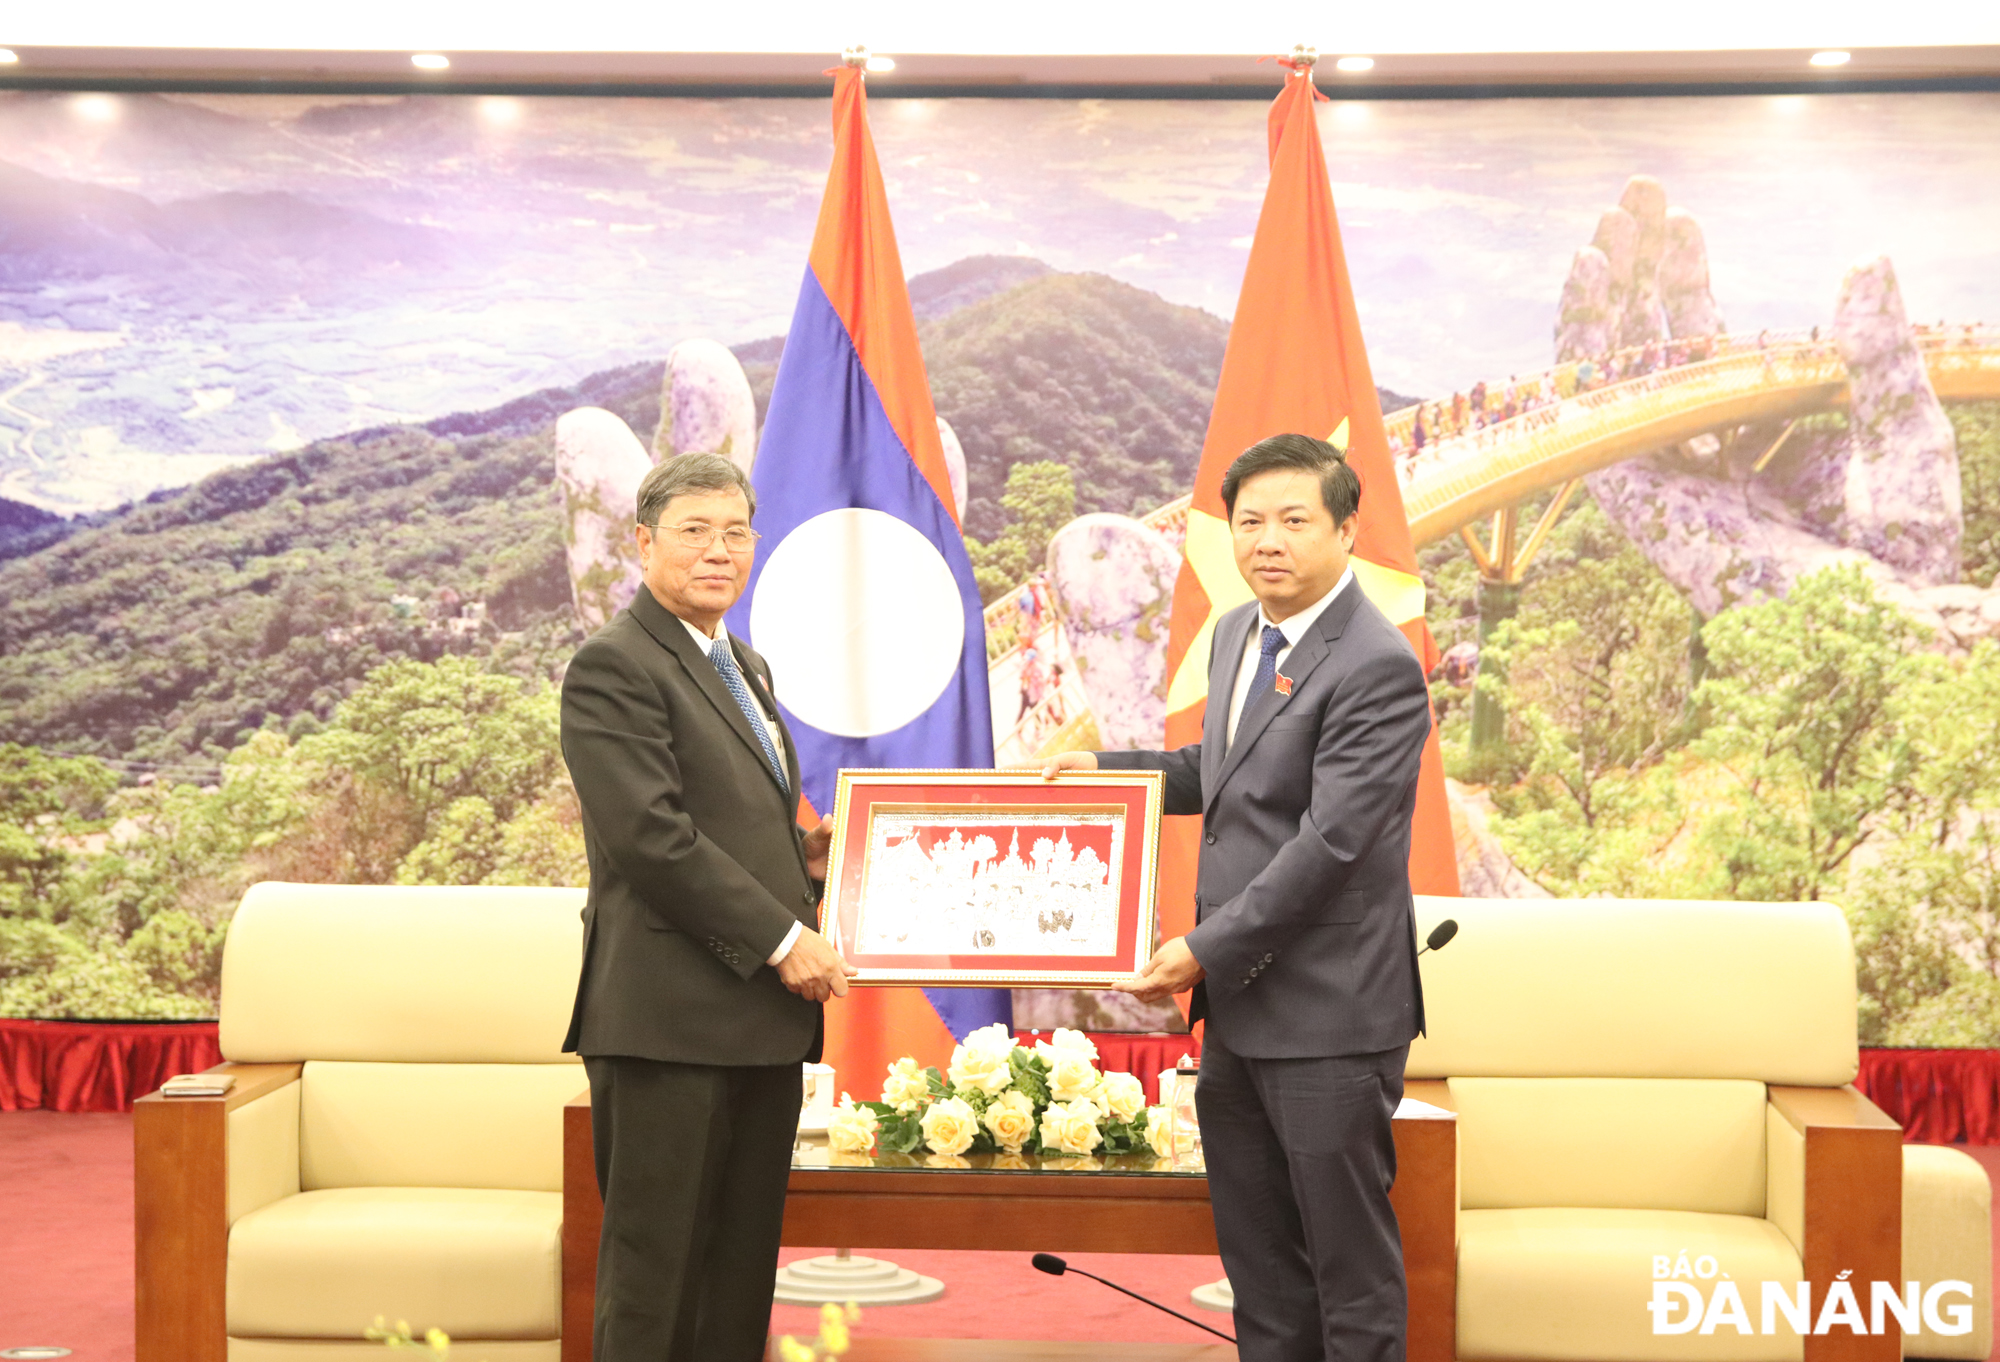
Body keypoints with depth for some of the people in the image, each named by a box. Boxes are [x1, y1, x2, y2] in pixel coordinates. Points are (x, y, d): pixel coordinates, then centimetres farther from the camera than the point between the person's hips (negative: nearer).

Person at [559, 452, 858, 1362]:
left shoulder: (745, 669, 21)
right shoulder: (613, 666, -8)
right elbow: (652, 837, -17)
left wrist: (805, 857, 9)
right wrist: (783, 938, -16)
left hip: (760, 1018, 9)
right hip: (670, 1017, -9)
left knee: (741, 1272, 11)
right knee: (655, 1277, -3)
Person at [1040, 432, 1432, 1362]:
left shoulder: (1378, 667, -17)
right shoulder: (1237, 633, 11)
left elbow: (1330, 840, -22)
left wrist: (1205, 948, -20)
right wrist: (1106, 768, 15)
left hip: (1326, 1015, -9)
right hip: (1236, 1006, 9)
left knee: (1350, 1267, 3)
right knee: (1258, 1265, 17)